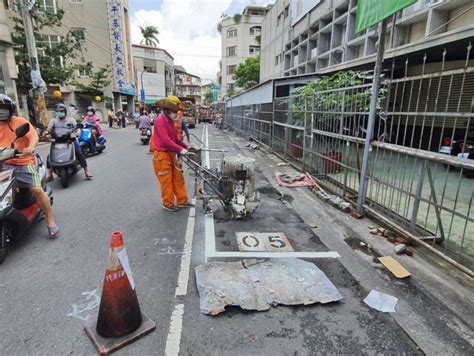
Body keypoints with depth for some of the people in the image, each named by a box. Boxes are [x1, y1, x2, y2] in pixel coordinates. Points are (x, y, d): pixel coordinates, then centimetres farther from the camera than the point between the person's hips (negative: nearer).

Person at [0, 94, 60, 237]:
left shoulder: (21, 122, 3)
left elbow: (34, 136, -11)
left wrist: (30, 147, -33)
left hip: (23, 162, -4)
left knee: (37, 190, -15)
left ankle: (51, 221, -7)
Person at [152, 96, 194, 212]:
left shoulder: (170, 121, 13)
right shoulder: (160, 120, -16)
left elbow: (175, 139, 17)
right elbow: (166, 140, -25)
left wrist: (186, 146, 7)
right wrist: (180, 150, -26)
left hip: (171, 154, 9)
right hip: (162, 155, -9)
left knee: (178, 178, 12)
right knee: (166, 181, 2)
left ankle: (182, 201, 22)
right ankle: (168, 204, 16)